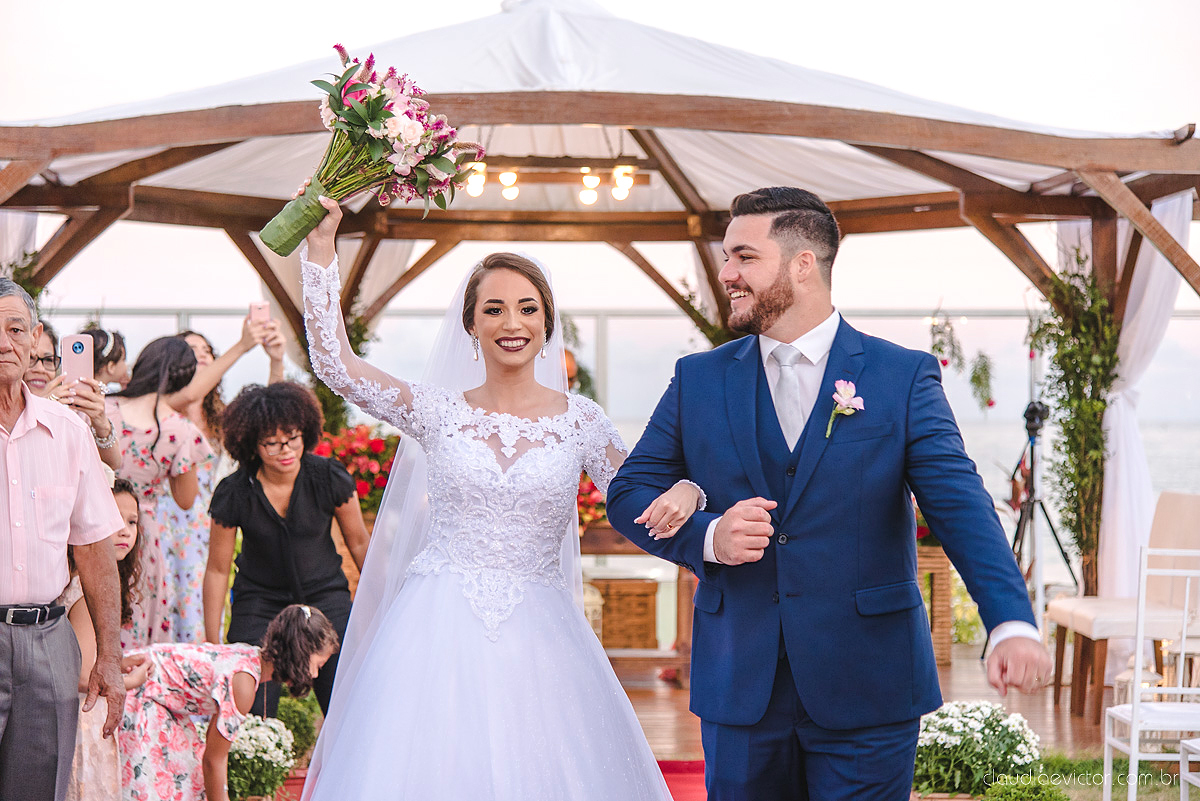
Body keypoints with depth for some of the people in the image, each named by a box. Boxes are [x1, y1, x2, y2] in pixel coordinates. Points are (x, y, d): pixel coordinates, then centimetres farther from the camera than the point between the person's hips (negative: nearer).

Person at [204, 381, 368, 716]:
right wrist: (212, 643, -1)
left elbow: (359, 544, 2)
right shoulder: (234, 494, -14)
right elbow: (217, 569, -3)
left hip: (325, 596, 1)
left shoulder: (330, 478, -13)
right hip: (259, 604, 0)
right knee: (252, 719, -11)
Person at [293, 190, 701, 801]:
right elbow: (333, 361, -5)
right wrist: (321, 243, -7)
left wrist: (684, 491, -21)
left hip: (537, 640, 1)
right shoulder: (438, 412, 3)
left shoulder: (579, 420, 4)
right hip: (439, 632, 0)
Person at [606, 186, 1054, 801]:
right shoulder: (699, 380, 7)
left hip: (867, 691, -2)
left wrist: (1011, 623, -25)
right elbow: (628, 492, 9)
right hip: (739, 689, 3)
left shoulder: (904, 377, -1)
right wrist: (706, 536, -12)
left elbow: (960, 505, -10)